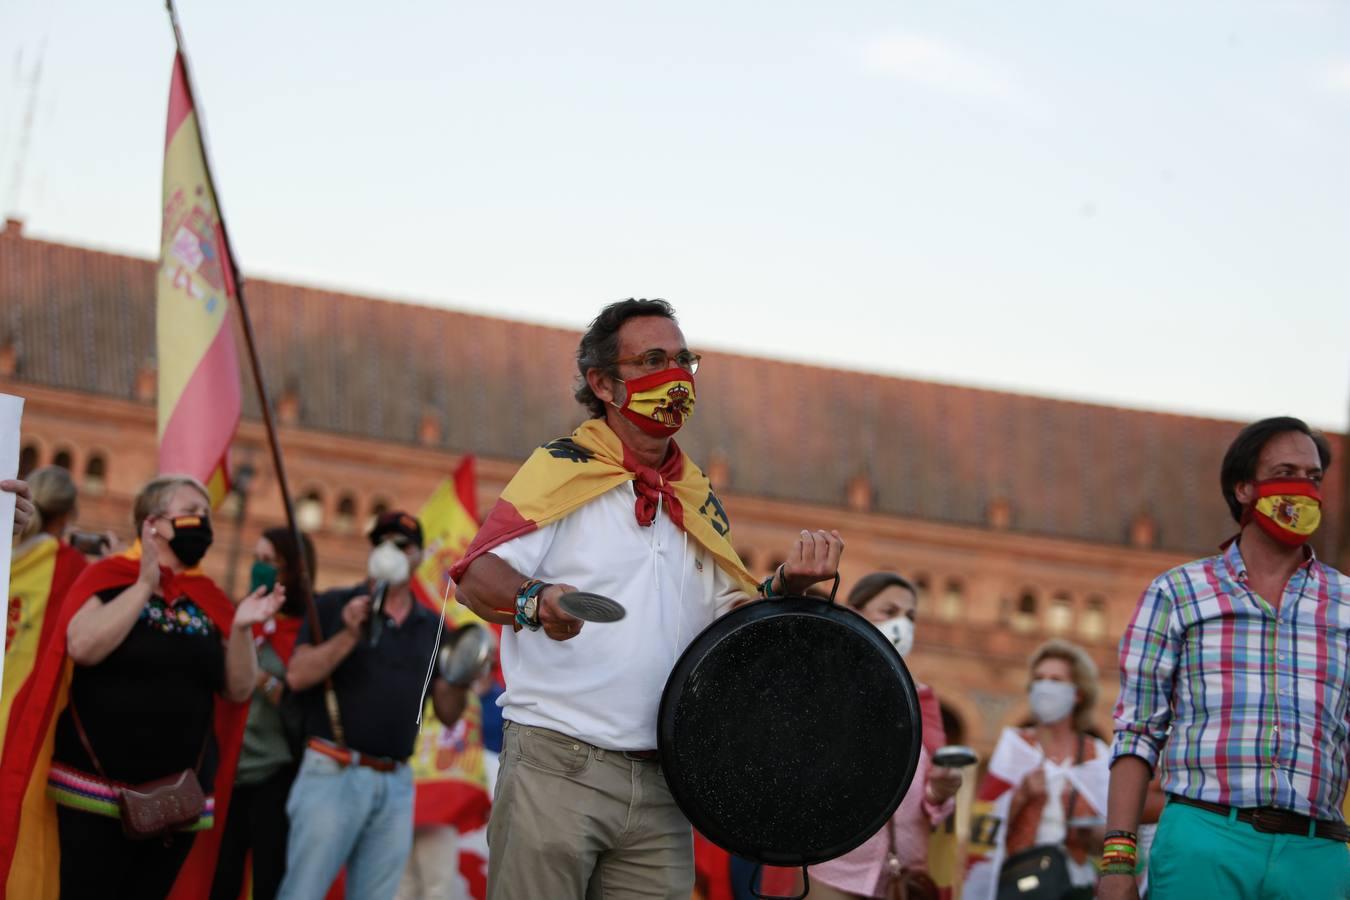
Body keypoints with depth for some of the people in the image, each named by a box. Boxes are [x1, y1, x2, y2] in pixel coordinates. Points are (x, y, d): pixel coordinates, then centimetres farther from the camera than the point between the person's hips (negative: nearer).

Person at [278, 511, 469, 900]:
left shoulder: (432, 627, 14)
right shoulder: (336, 606, 3)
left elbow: (447, 714, 14)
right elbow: (297, 675, -8)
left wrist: (462, 680, -6)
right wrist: (349, 636, -19)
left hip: (396, 784, 4)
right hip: (334, 774, -4)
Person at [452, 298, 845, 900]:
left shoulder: (699, 501, 18)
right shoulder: (562, 468, 0)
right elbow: (476, 575, -11)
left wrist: (787, 586, -2)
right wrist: (537, 601, -32)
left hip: (662, 789, 5)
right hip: (556, 768, -5)